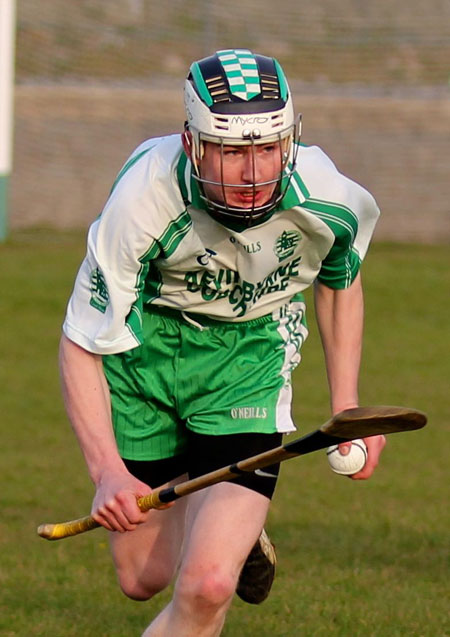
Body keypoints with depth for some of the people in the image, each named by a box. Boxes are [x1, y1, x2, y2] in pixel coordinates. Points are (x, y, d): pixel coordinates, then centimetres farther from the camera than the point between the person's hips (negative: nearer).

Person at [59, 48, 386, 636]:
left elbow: (340, 281, 3)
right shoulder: (143, 200, -31)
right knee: (144, 577, 11)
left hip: (251, 353, 0)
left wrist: (346, 407, 2)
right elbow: (81, 344, -21)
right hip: (141, 348, 0)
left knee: (208, 586, -18)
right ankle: (239, 531, 42)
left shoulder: (327, 199, -23)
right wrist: (108, 472, -32)